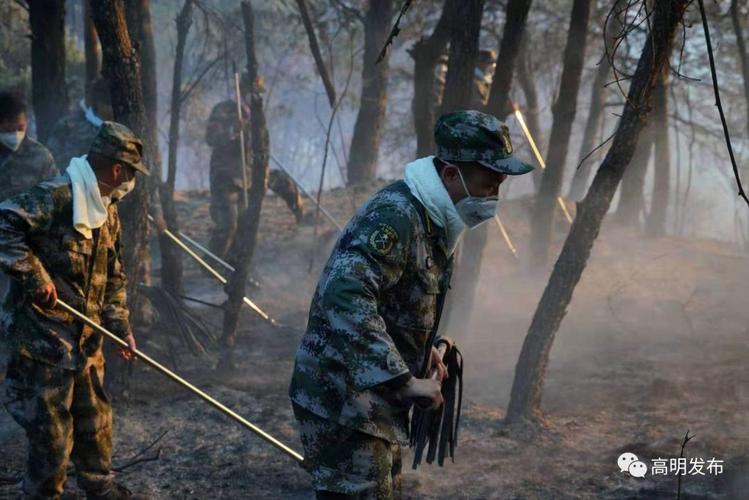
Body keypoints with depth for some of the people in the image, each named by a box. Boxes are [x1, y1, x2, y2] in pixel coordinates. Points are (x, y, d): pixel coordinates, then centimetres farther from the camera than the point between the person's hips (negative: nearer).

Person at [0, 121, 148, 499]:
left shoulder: (107, 211, 12)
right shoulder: (54, 197, -18)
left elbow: (113, 276, 18)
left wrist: (121, 326, 11)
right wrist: (34, 274, -24)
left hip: (85, 339, 9)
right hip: (43, 338, -8)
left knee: (95, 419, 19)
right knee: (52, 431, 1)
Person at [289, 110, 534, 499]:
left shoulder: (431, 218, 10)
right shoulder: (396, 215, -22)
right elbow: (345, 297, -36)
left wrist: (421, 347, 10)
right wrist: (403, 381, -35)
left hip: (370, 399, 10)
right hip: (342, 399, -10)